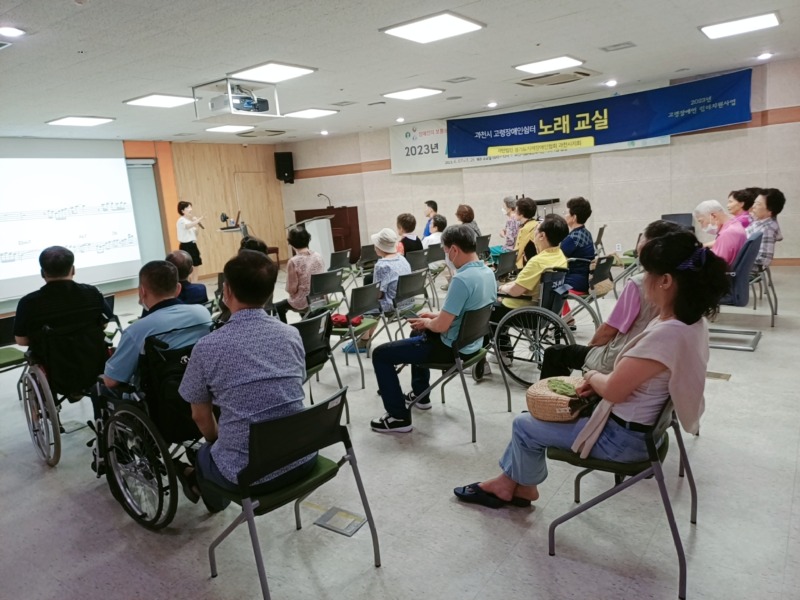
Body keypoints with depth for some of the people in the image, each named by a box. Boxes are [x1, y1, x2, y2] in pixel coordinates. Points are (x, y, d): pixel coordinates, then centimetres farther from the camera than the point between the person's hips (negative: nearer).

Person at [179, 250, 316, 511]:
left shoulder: (207, 347, -12)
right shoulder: (292, 334, -1)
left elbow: (201, 417, 2)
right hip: (302, 460, 4)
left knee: (204, 454, 30)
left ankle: (214, 495, 61)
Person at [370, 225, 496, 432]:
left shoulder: (461, 279, -30)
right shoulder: (488, 272, 0)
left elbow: (441, 326, -28)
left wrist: (427, 323, -6)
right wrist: (436, 315, 12)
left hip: (452, 348, -10)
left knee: (380, 354, 2)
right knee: (418, 333, 37)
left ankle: (399, 417, 7)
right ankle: (420, 394, 44)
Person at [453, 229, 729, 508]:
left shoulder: (668, 333, -33)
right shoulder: (690, 321, -2)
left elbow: (613, 390, -26)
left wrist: (592, 375, -5)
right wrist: (600, 380, -3)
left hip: (624, 436, -9)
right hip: (637, 423, 9)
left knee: (525, 425, 6)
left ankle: (519, 485, 34)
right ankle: (512, 483, 26)